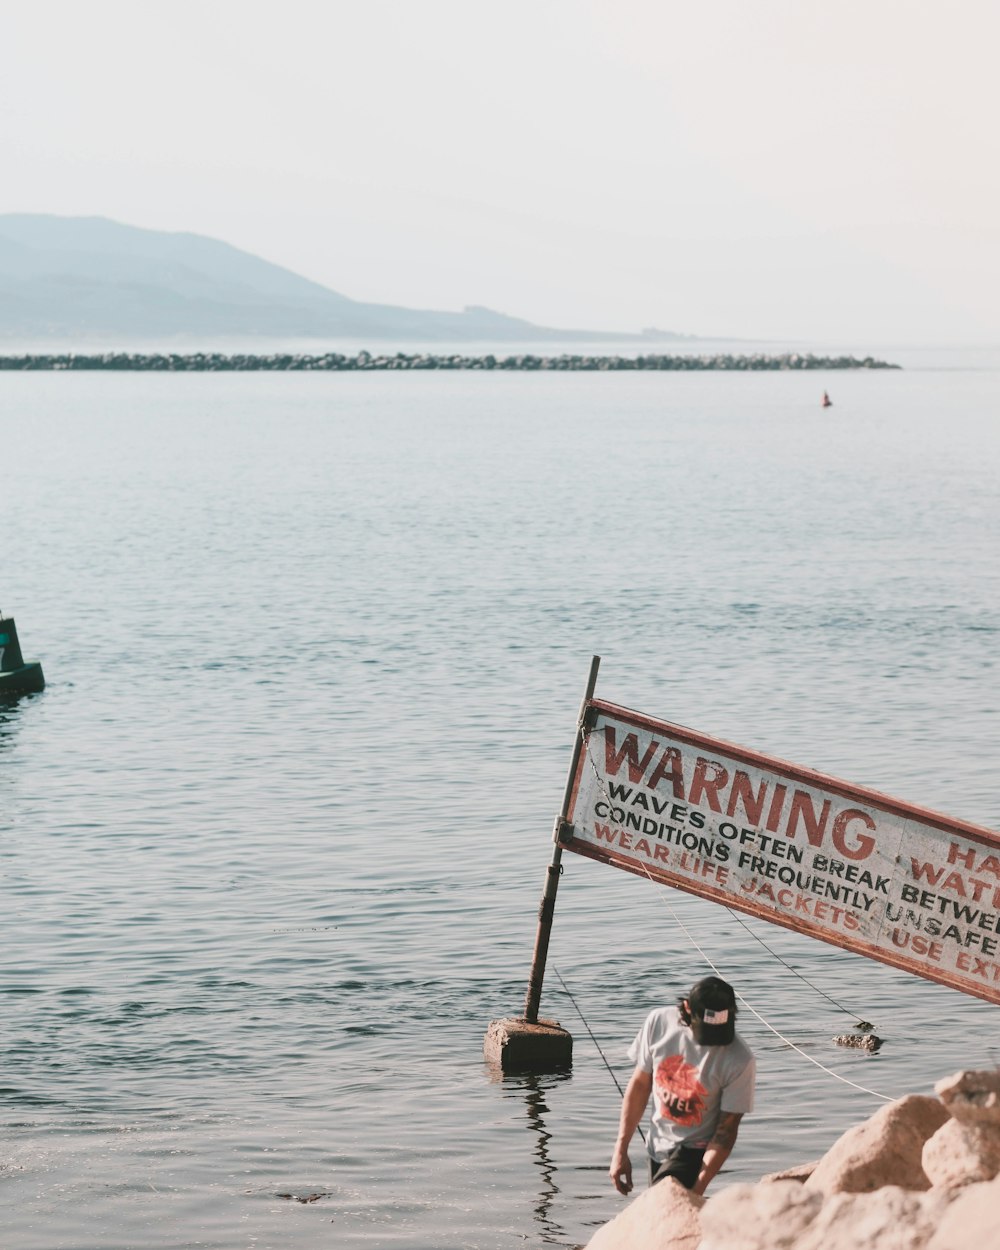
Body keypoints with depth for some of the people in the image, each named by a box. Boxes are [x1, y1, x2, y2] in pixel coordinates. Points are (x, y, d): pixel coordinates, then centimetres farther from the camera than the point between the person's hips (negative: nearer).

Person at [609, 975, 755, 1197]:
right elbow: (640, 1085, 0)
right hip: (658, 1146, 5)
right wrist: (620, 1150, 0)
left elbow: (726, 1130, -17)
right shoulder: (659, 1023, -12)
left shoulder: (739, 1061, -23)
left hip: (695, 1152, -5)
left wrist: (698, 1189, -24)